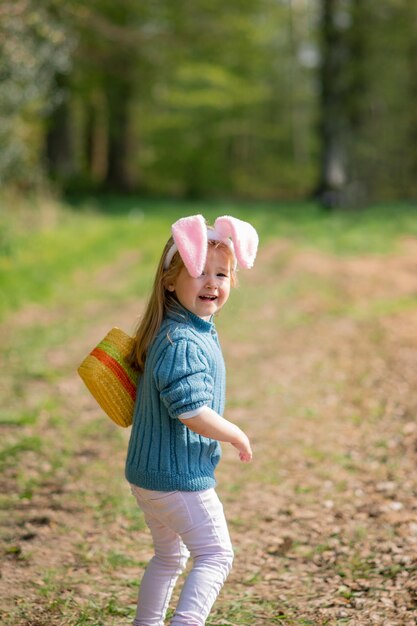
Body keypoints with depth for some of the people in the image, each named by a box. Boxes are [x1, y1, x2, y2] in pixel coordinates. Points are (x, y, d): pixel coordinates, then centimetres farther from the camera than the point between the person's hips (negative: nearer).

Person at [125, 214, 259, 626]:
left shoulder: (170, 331, 7)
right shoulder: (184, 343, -25)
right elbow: (193, 412, -31)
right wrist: (237, 436, -16)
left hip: (148, 471, 10)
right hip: (179, 476, -10)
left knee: (169, 556, 24)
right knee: (215, 556, -3)